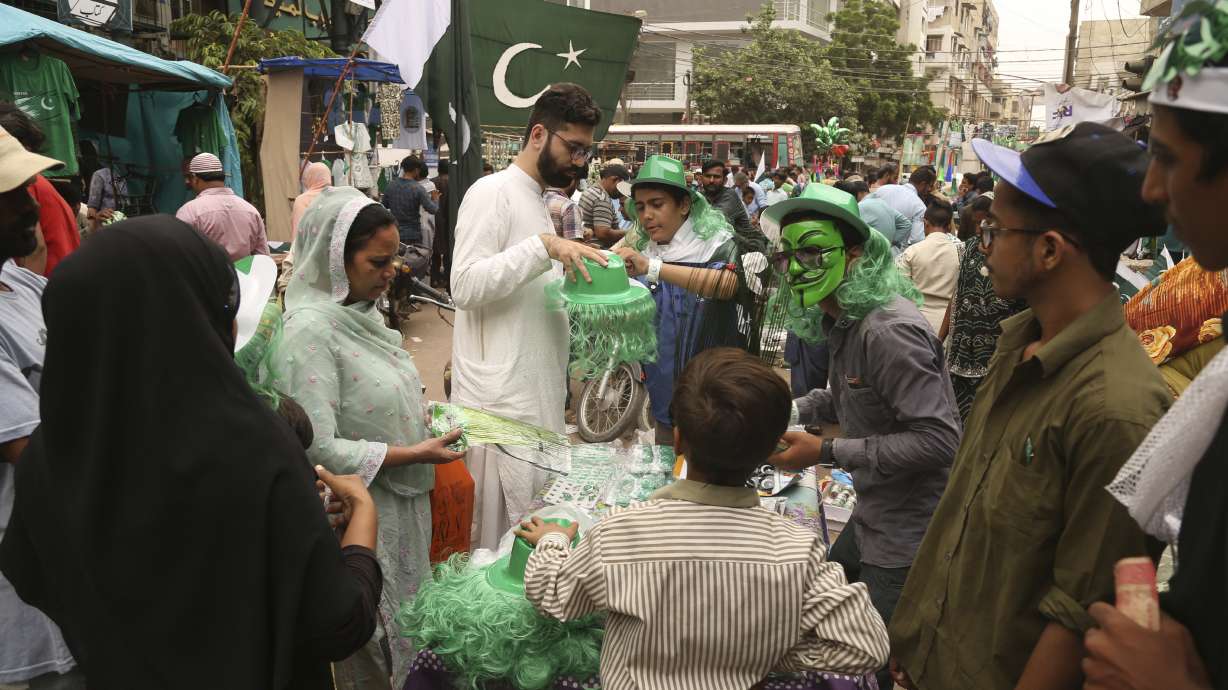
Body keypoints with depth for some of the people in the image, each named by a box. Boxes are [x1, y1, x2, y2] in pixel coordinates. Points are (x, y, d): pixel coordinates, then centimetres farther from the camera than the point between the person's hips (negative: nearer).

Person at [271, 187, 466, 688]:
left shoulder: (362, 311, 3)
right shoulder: (310, 331, -22)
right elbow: (317, 449, -26)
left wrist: (425, 418, 2)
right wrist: (413, 454, -21)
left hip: (403, 505, 8)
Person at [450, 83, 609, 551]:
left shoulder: (538, 202, 20)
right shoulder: (493, 192, -8)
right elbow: (465, 286, -20)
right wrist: (544, 246, -24)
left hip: (540, 395, 9)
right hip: (500, 401, -9)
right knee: (500, 527, -5)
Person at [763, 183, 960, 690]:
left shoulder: (888, 330, -25)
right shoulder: (844, 321, 5)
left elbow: (938, 439, -28)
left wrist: (828, 453, -26)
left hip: (908, 534, -9)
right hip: (873, 516, 9)